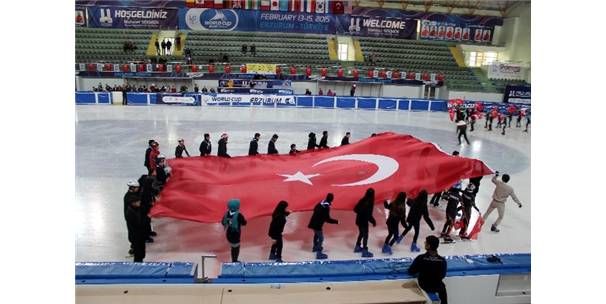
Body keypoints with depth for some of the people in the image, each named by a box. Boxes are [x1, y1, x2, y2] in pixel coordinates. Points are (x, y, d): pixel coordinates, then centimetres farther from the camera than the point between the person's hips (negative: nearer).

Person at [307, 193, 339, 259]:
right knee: (321, 238, -2)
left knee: (316, 235, 29)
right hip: (317, 224, -9)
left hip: (313, 222, 9)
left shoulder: (321, 203, 4)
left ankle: (315, 247, 49)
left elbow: (315, 209, 21)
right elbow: (327, 219, -22)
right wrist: (336, 221, -15)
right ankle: (319, 254, -3)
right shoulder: (326, 207, -21)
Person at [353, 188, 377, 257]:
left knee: (361, 233, 24)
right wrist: (373, 221, -11)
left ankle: (357, 247, 37)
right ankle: (365, 252, 11)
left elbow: (355, 209, 6)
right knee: (365, 236, 4)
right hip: (364, 221, -8)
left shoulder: (362, 200, -1)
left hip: (359, 220, 8)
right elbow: (368, 215, -23)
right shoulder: (369, 203, -24)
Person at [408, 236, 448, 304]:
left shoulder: (420, 258, -26)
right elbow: (443, 276, -3)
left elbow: (410, 272, -14)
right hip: (437, 287, 1)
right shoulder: (442, 260, -20)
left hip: (423, 286, -1)